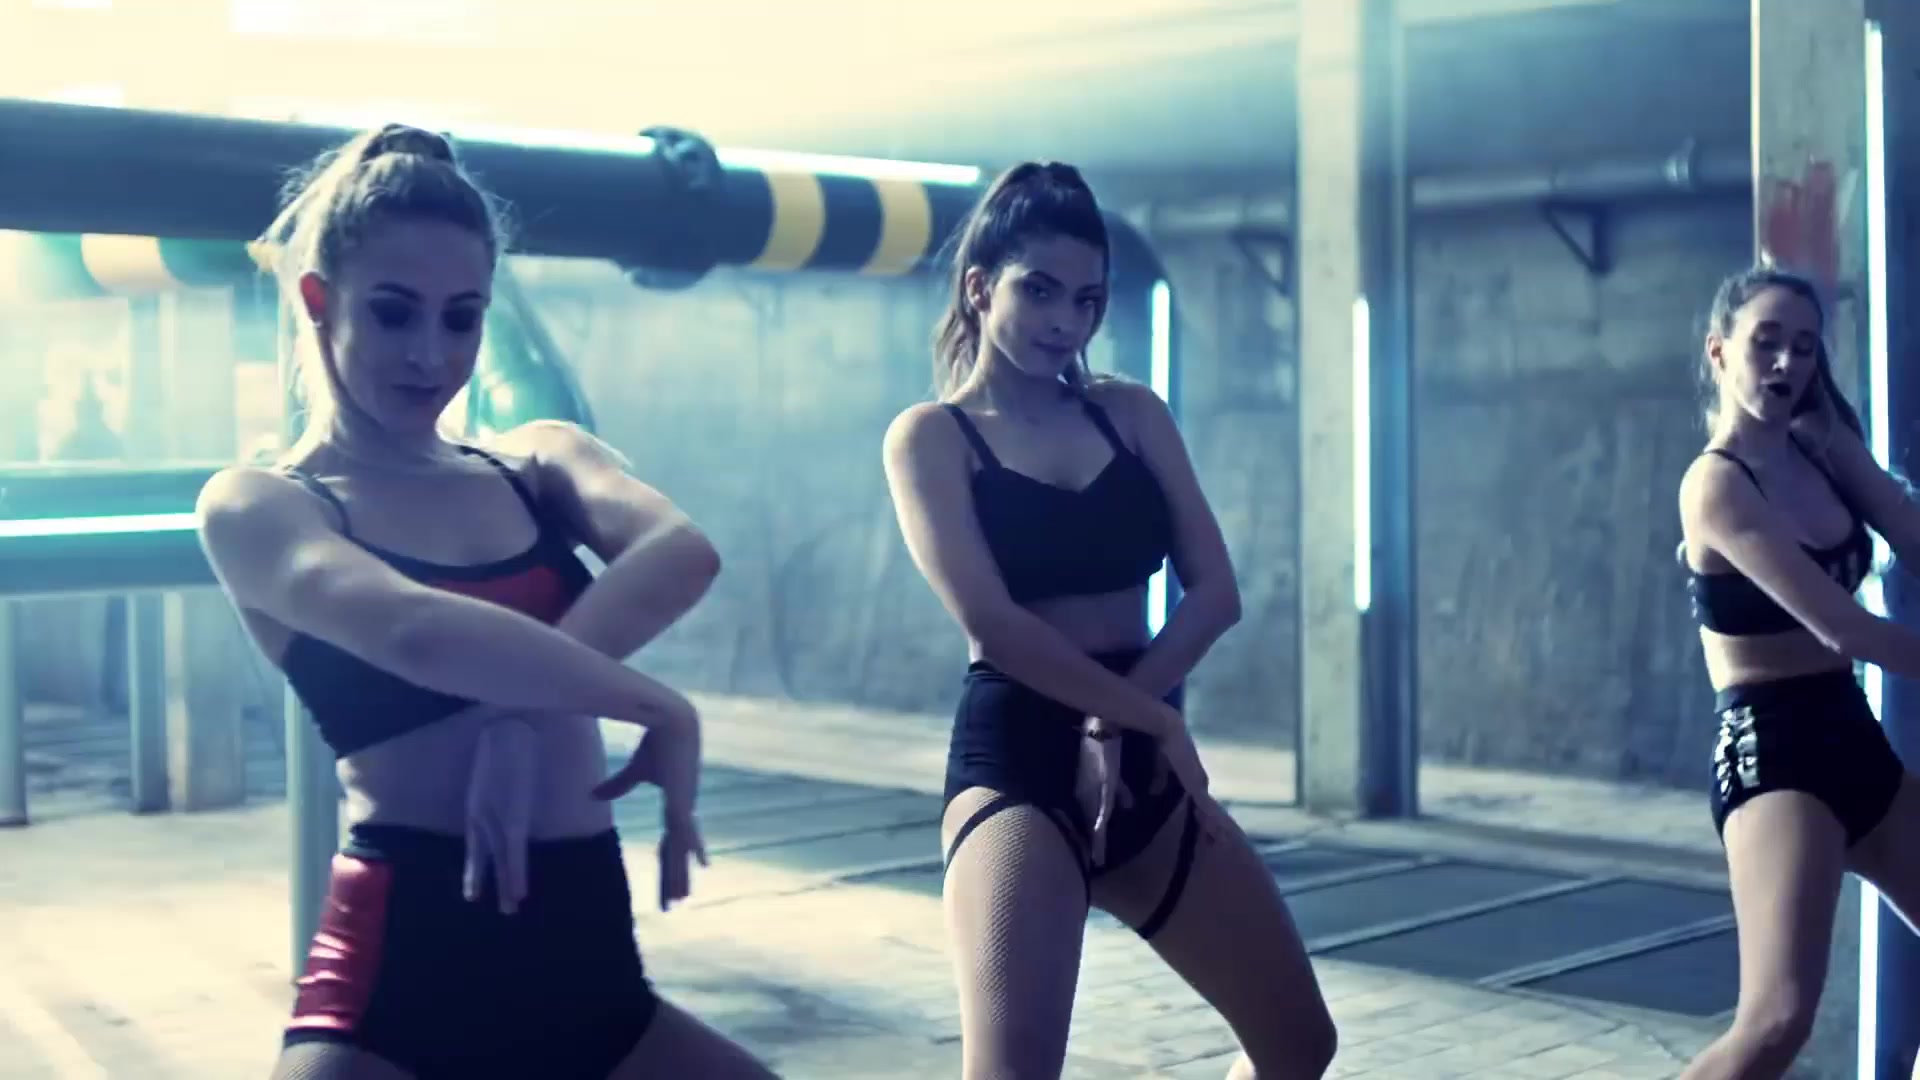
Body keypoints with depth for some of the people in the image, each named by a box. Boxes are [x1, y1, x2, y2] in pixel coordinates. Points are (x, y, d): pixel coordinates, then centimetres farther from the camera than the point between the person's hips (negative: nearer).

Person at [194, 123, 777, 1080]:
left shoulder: (542, 461, 11)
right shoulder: (257, 506, -2)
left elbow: (680, 552, -12)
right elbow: (417, 632, -23)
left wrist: (522, 715, -23)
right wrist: (662, 711, -17)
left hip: (584, 960, 5)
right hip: (404, 956, -5)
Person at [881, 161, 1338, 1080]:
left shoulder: (1133, 413, 11)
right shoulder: (932, 435, -2)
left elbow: (1215, 592, 2)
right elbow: (990, 621, -15)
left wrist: (1116, 725, -12)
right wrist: (1156, 718, -11)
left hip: (1142, 763, 6)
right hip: (1014, 761, -6)